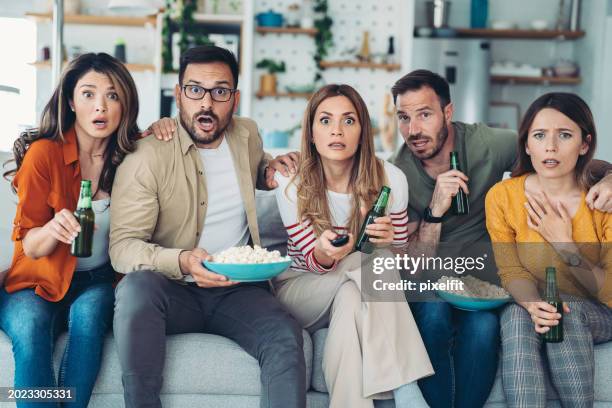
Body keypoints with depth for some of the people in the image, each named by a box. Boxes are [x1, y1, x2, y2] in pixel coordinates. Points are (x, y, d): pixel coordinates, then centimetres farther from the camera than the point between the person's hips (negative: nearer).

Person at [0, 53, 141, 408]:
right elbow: (29, 246, -7)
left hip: (99, 283, 2)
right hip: (41, 281, -2)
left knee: (87, 314, -33)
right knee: (30, 327, -34)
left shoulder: (131, 155, -2)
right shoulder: (44, 153, -10)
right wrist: (53, 229, -32)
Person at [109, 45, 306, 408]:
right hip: (173, 292, -3)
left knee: (286, 336, -28)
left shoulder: (247, 134, 9)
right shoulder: (146, 159, -9)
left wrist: (272, 172, 9)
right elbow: (123, 246, -14)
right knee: (137, 285, -37)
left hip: (238, 291, 3)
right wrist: (181, 262, -33)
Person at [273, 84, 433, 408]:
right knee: (365, 262, -30)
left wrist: (389, 243, -29)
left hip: (357, 289, 1)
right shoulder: (291, 181, -14)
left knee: (349, 299, -35)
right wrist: (325, 253, -39)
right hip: (300, 287, -1)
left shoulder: (390, 179, -11)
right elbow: (313, 262, -13)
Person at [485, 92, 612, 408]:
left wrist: (562, 241, -22)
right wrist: (533, 305, -28)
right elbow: (511, 272, -5)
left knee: (568, 311, -34)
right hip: (527, 312, 1)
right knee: (517, 314, -32)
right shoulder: (502, 196, -8)